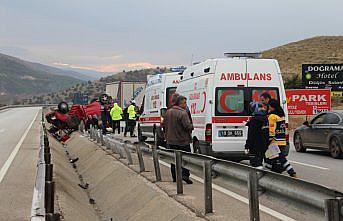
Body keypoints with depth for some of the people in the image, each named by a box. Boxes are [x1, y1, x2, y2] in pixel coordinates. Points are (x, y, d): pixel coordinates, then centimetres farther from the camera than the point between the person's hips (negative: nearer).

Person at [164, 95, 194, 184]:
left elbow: (165, 124, 16)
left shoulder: (168, 112, 8)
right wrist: (192, 126, -1)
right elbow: (187, 126, -22)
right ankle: (185, 174, -10)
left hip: (171, 140, 7)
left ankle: (175, 177, 16)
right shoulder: (183, 113, -18)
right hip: (183, 141, -7)